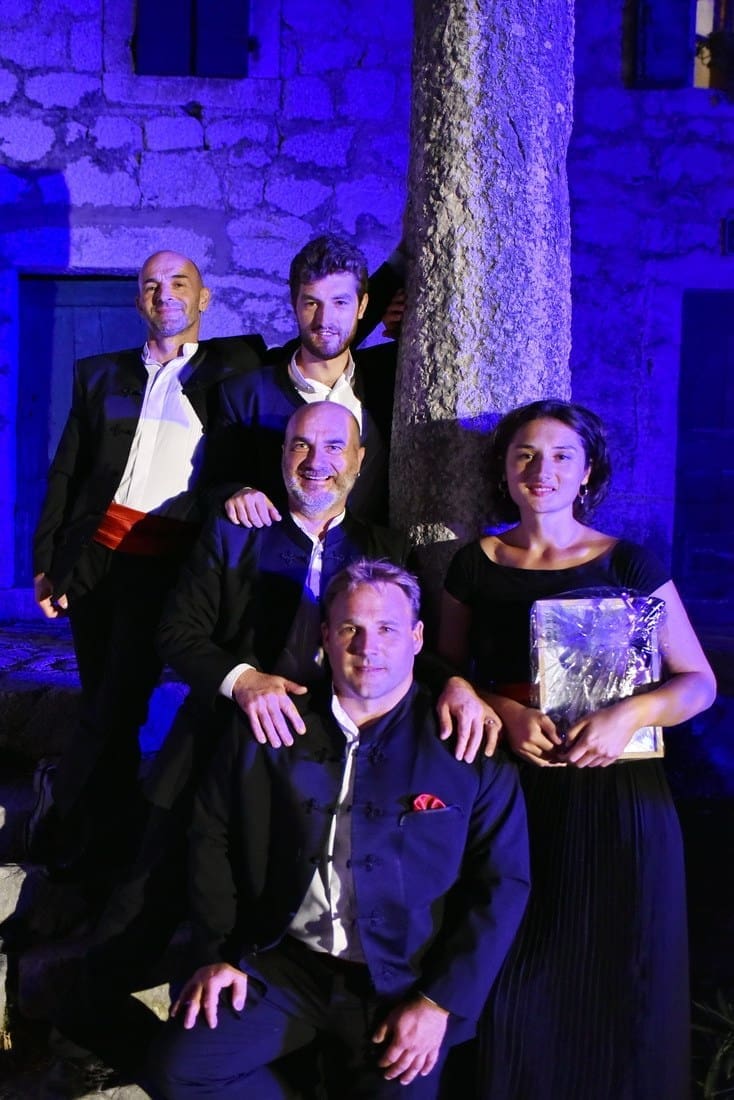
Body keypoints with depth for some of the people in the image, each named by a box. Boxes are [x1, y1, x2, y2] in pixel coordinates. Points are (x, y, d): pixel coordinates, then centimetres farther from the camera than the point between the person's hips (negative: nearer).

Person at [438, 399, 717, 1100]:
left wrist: (630, 714, -17)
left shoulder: (630, 564, 3)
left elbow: (698, 682, 2)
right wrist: (506, 713, -9)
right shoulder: (475, 566, 8)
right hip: (508, 793, 1)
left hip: (614, 791, -1)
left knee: (615, 980, 4)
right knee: (512, 980, 2)